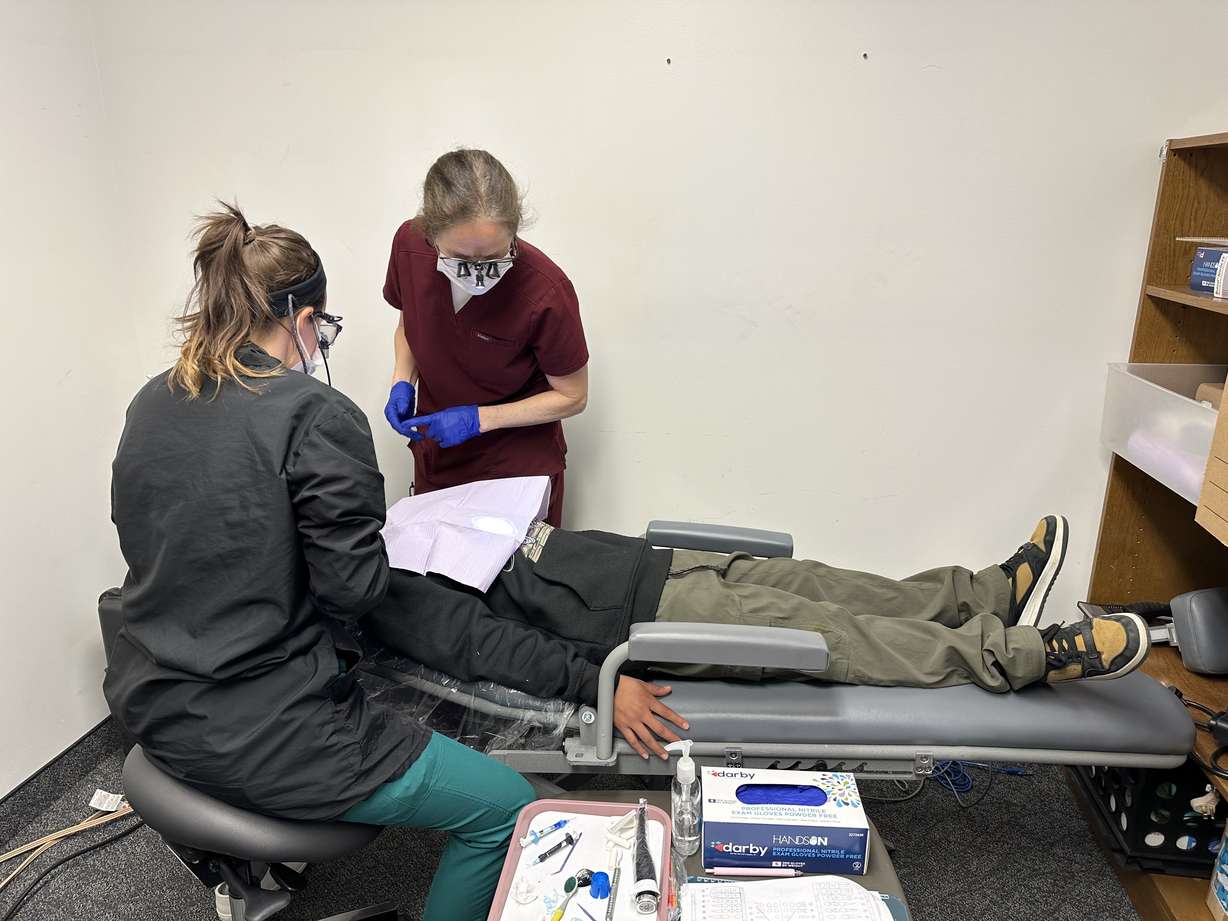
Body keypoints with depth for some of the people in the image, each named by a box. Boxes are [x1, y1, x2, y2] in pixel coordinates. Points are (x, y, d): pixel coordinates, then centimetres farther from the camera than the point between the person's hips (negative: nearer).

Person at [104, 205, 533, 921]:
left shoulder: (151, 404, 3)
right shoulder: (317, 416, -21)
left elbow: (153, 545, 14)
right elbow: (355, 587, -19)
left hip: (153, 711, 9)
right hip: (261, 740, -9)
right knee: (509, 806, -1)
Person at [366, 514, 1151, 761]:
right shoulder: (387, 589, -10)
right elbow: (483, 641, -21)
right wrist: (600, 682, -27)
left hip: (654, 564, 8)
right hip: (647, 618, -8)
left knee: (816, 586, 6)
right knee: (830, 634, -8)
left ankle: (996, 593, 18)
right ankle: (1032, 654, 2)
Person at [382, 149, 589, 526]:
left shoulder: (546, 293, -29)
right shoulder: (409, 244, -17)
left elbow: (571, 397, -15)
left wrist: (477, 419, -21)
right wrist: (403, 383, -11)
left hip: (519, 461, -4)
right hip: (434, 453, 4)